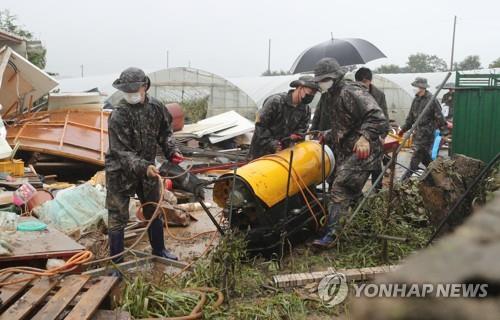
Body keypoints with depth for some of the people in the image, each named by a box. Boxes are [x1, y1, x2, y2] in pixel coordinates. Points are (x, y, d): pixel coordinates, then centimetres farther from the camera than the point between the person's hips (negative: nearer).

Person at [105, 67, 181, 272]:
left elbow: (165, 131, 12)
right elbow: (121, 151, -25)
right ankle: (117, 261, 13)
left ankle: (158, 249, 38)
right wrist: (143, 167, -37)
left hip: (147, 168, 6)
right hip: (121, 171, -5)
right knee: (118, 217, 0)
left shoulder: (156, 107, -6)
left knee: (154, 211, 19)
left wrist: (171, 151, -3)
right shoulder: (119, 115, -22)